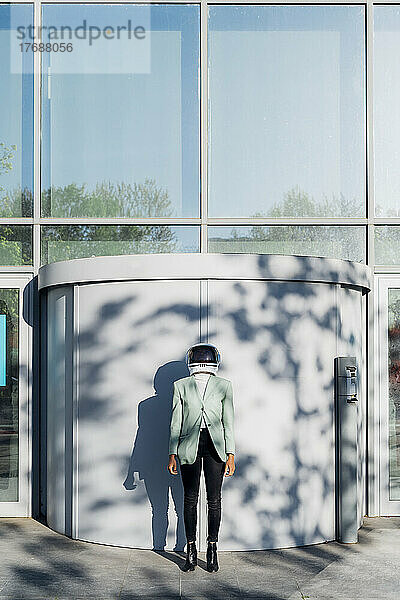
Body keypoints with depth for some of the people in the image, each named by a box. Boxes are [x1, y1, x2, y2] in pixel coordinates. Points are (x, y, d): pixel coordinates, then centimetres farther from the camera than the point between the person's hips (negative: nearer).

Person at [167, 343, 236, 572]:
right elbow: (176, 422, 6)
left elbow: (228, 422, 2)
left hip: (215, 446, 0)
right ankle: (191, 551, 14)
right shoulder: (181, 386, 5)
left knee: (214, 499, 3)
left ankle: (213, 551, 14)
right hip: (189, 446, 0)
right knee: (190, 499, 4)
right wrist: (172, 454, 1)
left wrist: (230, 454, -4)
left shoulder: (224, 386, 4)